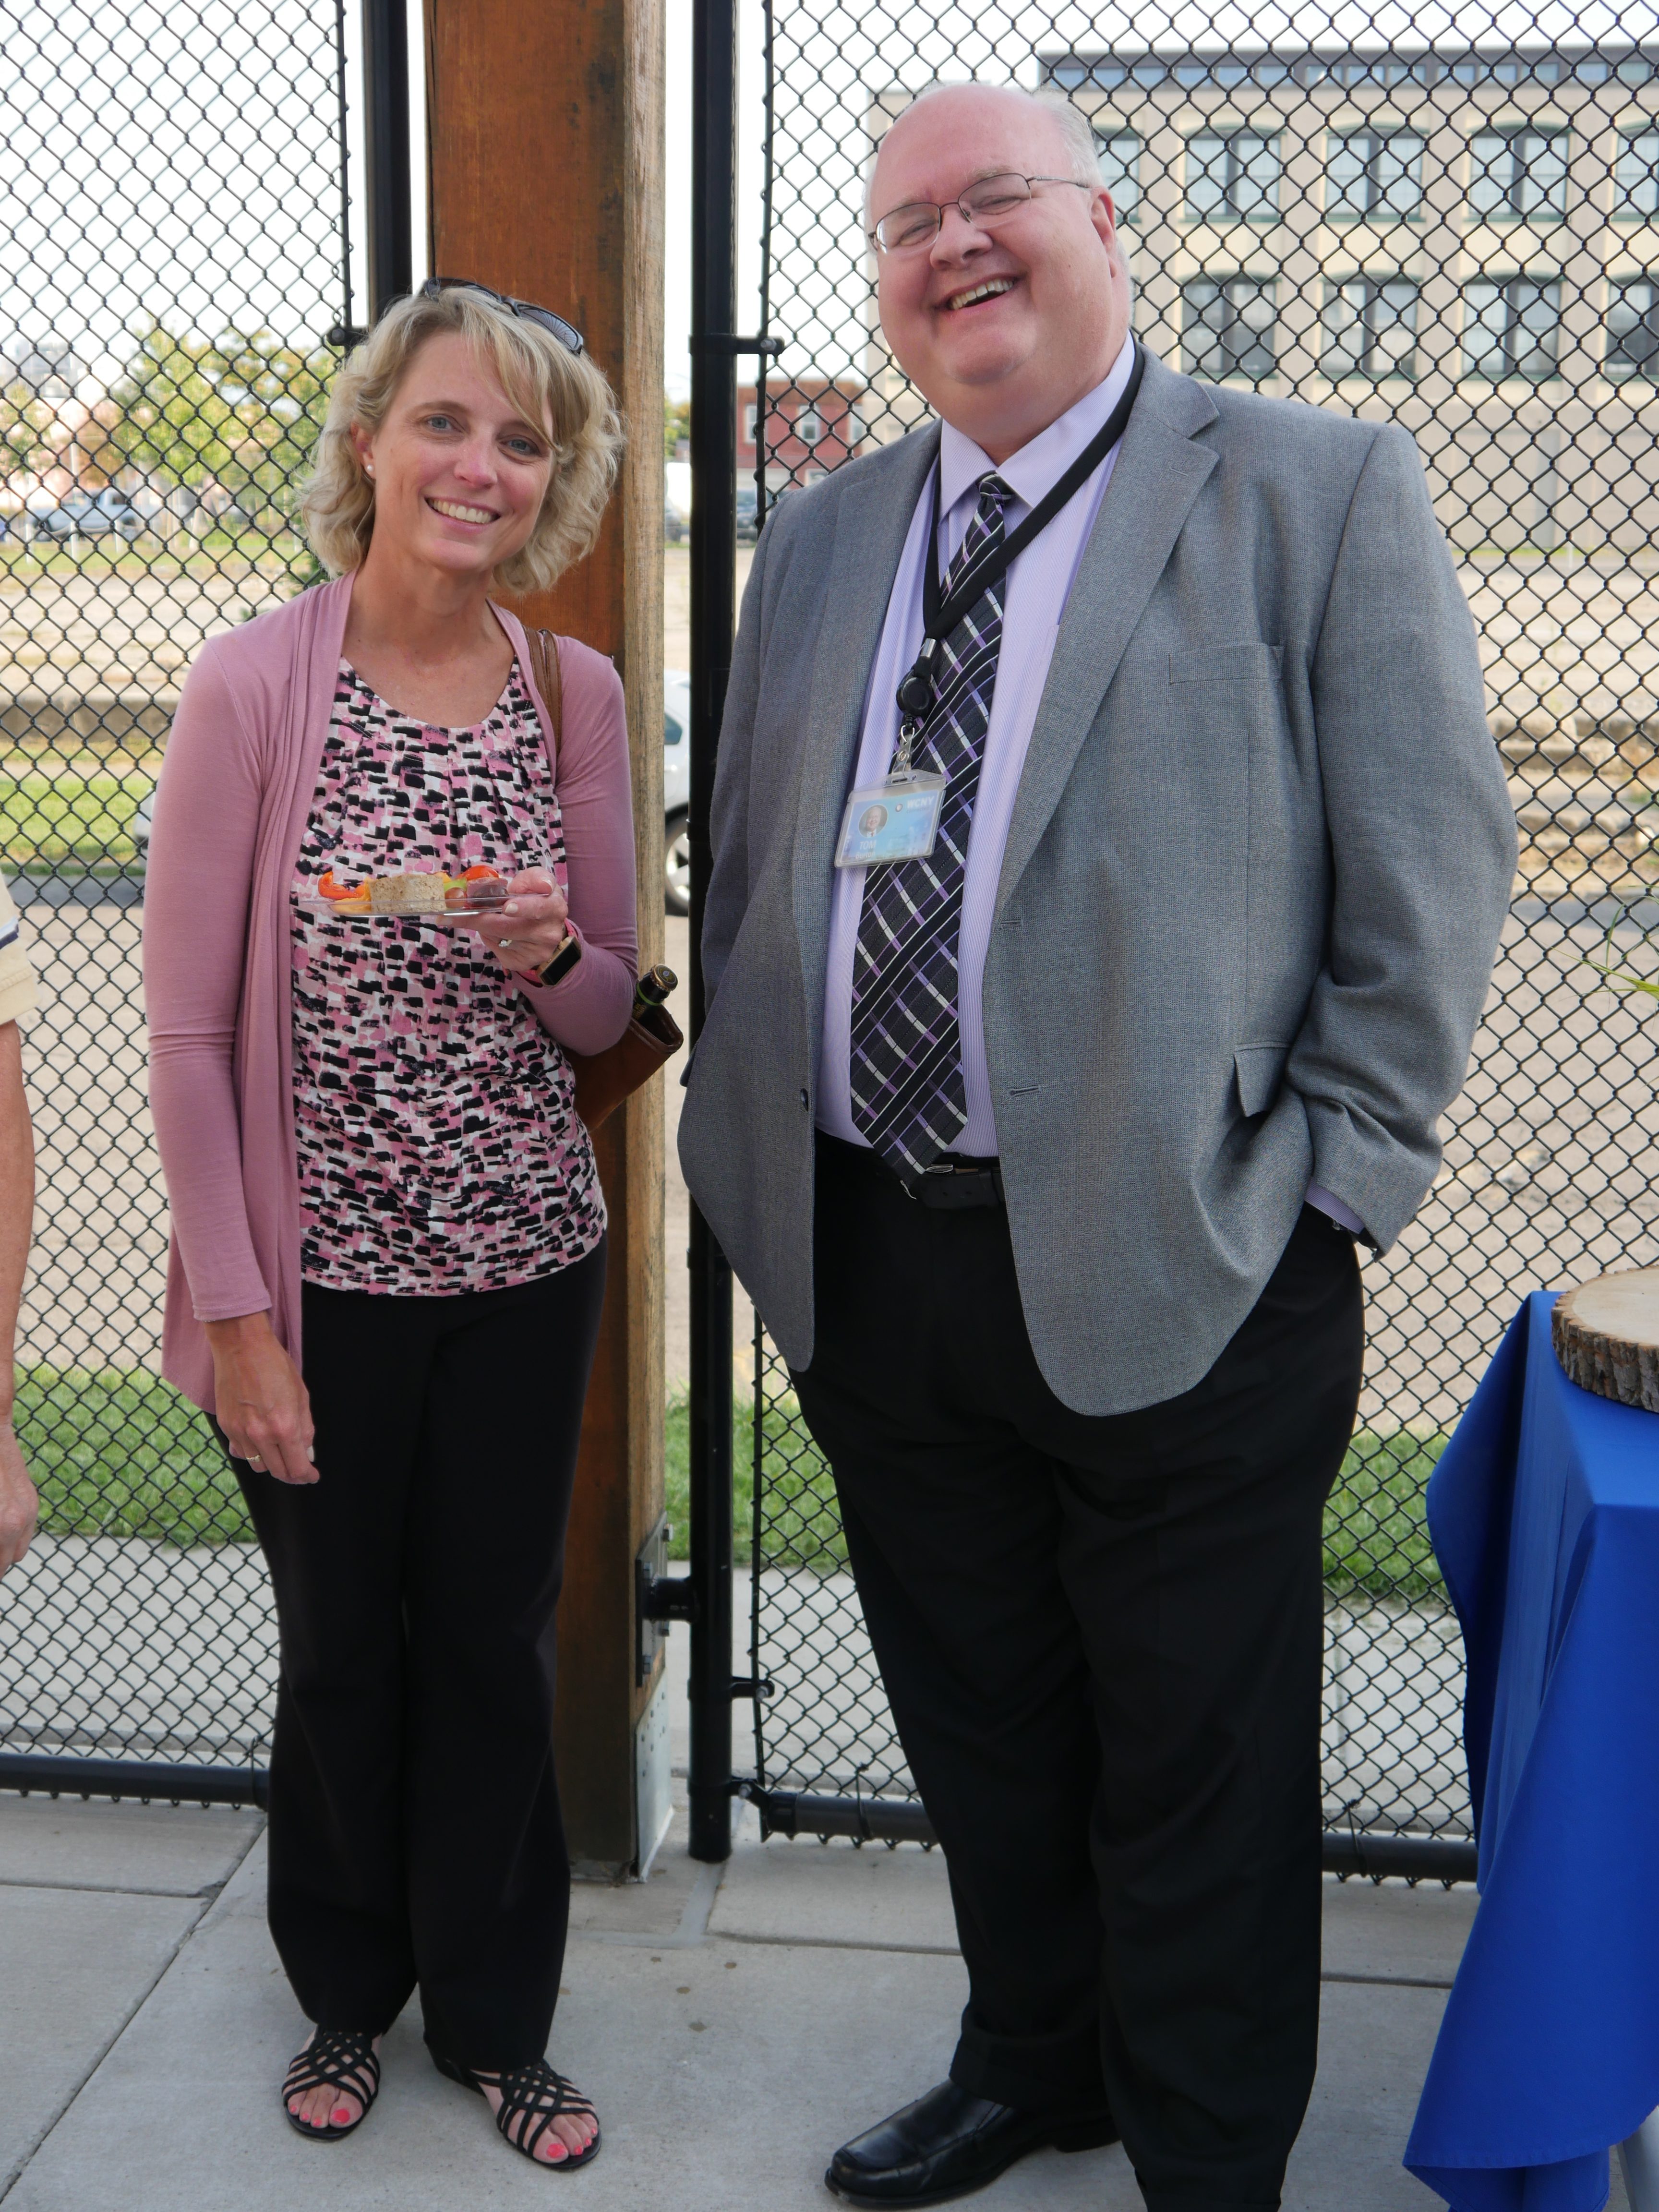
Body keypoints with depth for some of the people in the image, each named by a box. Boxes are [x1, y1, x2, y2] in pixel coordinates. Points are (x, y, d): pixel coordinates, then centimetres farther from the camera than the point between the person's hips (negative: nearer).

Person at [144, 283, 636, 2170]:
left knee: (494, 1648, 14)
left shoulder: (577, 696, 1)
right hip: (324, 1269, -2)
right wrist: (234, 1311, -11)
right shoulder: (253, 685, -10)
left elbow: (606, 1013, 8)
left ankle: (493, 2016, 36)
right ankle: (347, 1993, 41)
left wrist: (553, 954, -15)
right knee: (342, 1653, 14)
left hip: (526, 1260, 3)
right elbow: (188, 1032, -9)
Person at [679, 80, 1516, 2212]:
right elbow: (747, 877, 16)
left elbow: (1431, 873, -6)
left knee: (1196, 1775, 10)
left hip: (1177, 1278, -5)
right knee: (976, 1733, 21)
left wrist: (1318, 1187, -10)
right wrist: (752, 1159, 8)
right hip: (870, 1261, 5)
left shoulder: (1319, 490, -4)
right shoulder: (819, 537, 12)